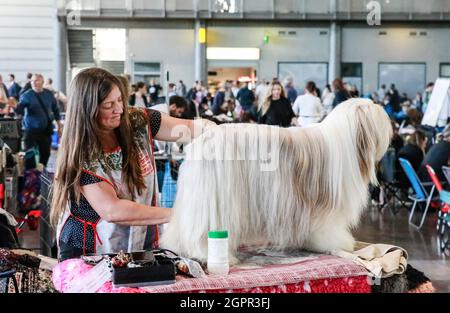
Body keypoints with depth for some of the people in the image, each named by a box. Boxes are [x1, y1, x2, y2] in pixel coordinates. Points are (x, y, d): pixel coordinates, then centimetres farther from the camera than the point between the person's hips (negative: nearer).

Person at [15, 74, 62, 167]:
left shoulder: (49, 94, 3)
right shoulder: (26, 96, -6)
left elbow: (56, 110, 12)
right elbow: (19, 110, -18)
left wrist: (59, 126, 12)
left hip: (46, 130, 3)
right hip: (31, 130, -3)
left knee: (45, 154, 11)